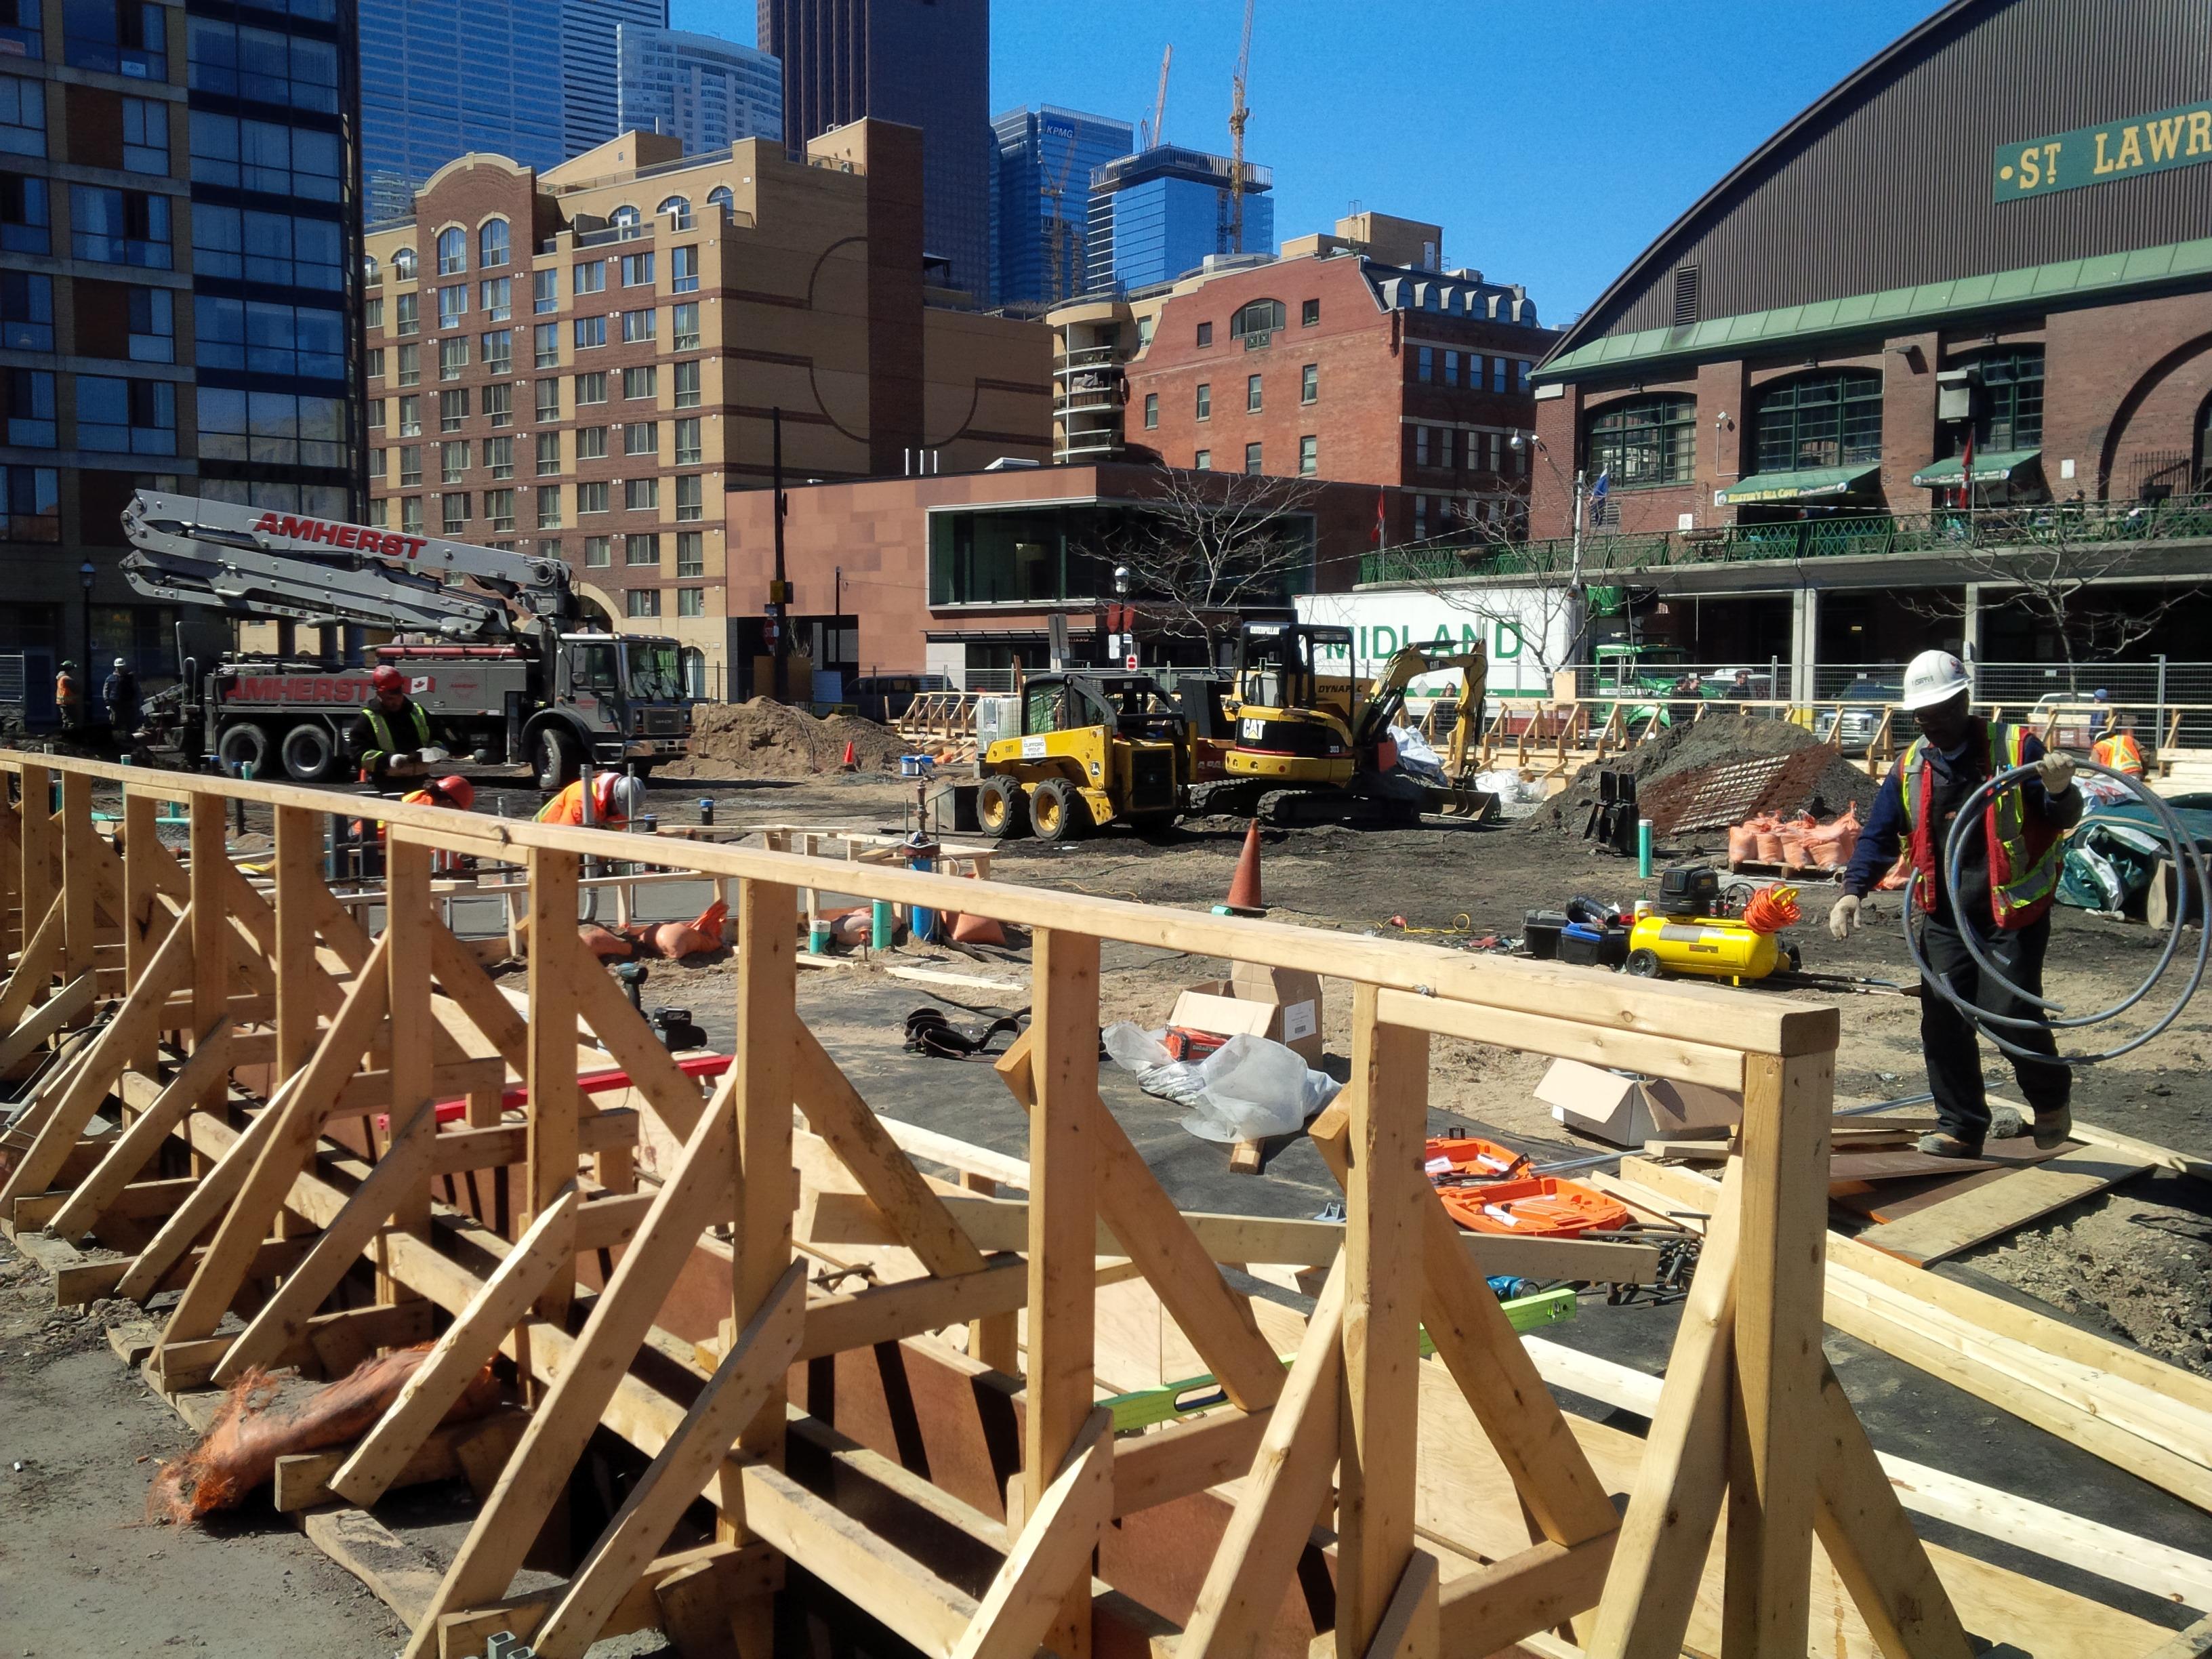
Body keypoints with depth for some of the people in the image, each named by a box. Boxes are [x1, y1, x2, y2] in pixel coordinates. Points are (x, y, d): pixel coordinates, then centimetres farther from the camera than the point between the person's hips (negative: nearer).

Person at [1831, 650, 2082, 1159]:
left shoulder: (2015, 747, -4)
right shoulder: (1909, 768, 7)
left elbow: (2063, 819, -3)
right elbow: (1879, 836, 7)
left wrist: (2059, 791, -27)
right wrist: (1853, 890, -8)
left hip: (2013, 910, -4)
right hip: (1944, 915, 4)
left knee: (2008, 1011, -11)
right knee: (1943, 1022, 2)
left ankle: (2051, 1098, 19)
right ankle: (1960, 1127, 15)